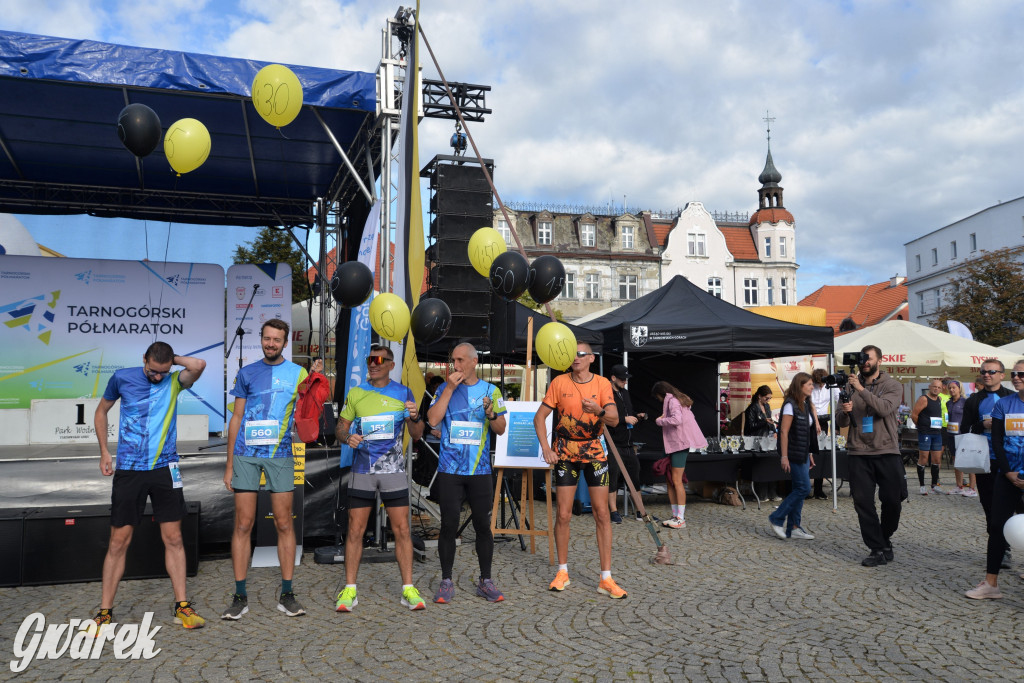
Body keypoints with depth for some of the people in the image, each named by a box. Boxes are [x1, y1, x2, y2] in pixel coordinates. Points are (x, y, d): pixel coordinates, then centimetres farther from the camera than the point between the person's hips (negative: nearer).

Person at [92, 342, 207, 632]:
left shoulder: (175, 381, -1)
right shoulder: (122, 378, 1)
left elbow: (199, 365, -23)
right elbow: (101, 412, 15)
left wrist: (173, 359, -6)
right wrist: (104, 452, 10)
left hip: (165, 467, 0)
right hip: (129, 469, 0)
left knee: (173, 539, 4)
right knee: (119, 542, 3)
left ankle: (181, 606, 14)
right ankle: (104, 612, 15)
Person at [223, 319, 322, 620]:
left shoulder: (298, 373, 6)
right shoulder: (247, 373, 9)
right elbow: (236, 418, 11)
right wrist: (229, 464, 6)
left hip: (280, 455, -1)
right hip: (246, 455, 1)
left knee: (284, 524, 2)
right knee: (243, 524, 1)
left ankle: (287, 595, 12)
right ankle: (240, 597, 11)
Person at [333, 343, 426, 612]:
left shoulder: (403, 393, 5)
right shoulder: (355, 393, 7)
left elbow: (416, 435, 4)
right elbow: (341, 426, 12)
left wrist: (414, 418, -18)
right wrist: (347, 437, -11)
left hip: (393, 469, -1)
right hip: (362, 469, 1)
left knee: (401, 529, -1)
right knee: (355, 529, 1)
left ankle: (408, 588, 7)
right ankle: (349, 590, 10)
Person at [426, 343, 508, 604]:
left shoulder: (491, 391, 5)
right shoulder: (445, 388, 5)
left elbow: (501, 429, 6)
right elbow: (433, 419, -10)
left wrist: (491, 415, -15)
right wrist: (450, 389, -12)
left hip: (480, 470, 1)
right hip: (449, 470, 0)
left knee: (483, 525, 5)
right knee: (448, 525, 2)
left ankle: (485, 581, 18)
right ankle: (446, 582, 14)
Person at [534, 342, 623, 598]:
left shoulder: (602, 384, -3)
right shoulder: (559, 383, -3)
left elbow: (614, 420, -13)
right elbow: (539, 417, -2)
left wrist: (599, 411, -35)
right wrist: (546, 449, -12)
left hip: (594, 452, 0)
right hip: (565, 453, 0)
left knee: (602, 513, -2)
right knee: (563, 514, 1)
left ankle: (606, 579, 4)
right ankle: (563, 572, 18)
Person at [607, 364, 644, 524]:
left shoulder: (625, 393, 16)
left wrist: (637, 416, 8)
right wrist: (625, 419, -20)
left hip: (628, 444, 8)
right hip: (613, 444, -8)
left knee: (635, 474, 12)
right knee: (612, 476, -3)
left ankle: (639, 510, 21)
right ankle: (613, 512, 6)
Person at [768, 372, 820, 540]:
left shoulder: (807, 404, 13)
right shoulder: (790, 405, -14)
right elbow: (784, 432, -17)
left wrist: (809, 454, 18)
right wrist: (784, 456, -21)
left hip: (803, 455, 9)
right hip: (794, 455, -9)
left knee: (799, 490, 9)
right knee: (804, 488, -10)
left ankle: (793, 528, 14)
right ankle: (776, 519, 1)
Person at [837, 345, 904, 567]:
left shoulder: (892, 386, 3)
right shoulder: (851, 386, 10)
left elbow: (885, 408, -18)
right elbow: (842, 423, 8)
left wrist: (862, 390, -25)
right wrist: (844, 412, -15)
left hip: (887, 451, -2)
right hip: (859, 453, 2)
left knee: (892, 501, 2)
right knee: (863, 502, -2)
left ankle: (885, 539, 27)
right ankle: (877, 550, 7)